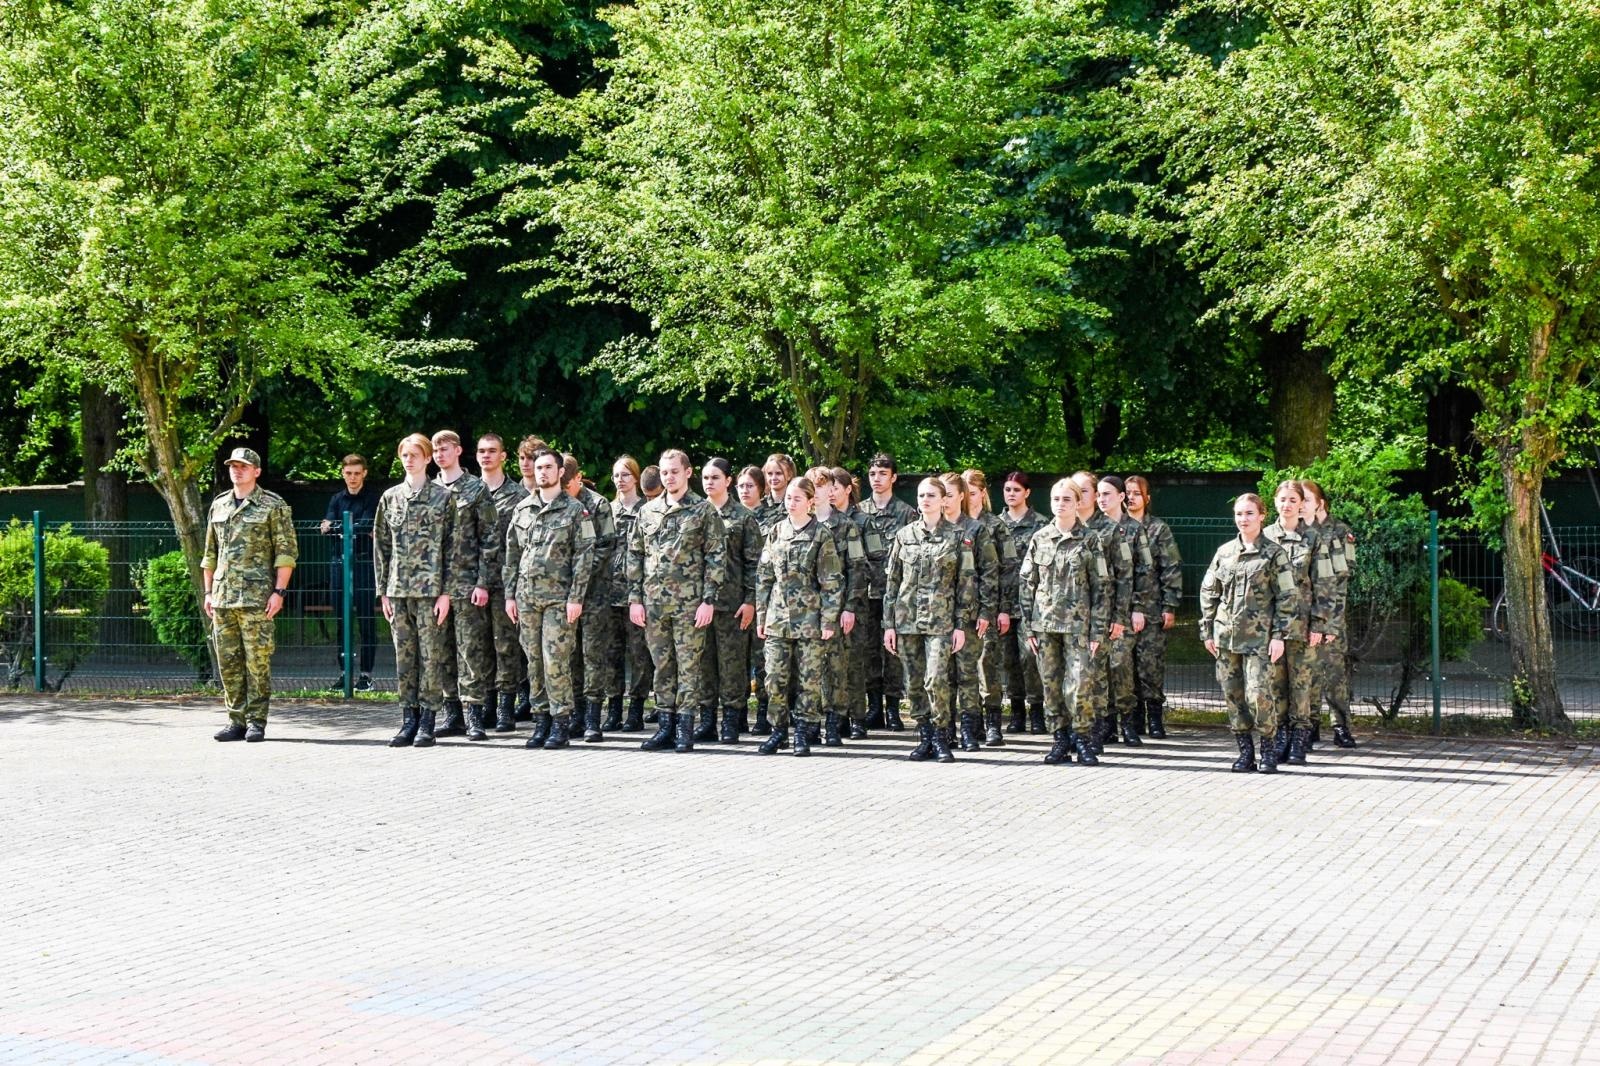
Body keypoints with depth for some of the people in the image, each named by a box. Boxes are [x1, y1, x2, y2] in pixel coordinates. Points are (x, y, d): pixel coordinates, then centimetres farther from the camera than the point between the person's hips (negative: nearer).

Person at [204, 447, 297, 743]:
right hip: (223, 597, 6)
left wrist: (279, 591, -12)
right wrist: (208, 592, 14)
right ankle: (236, 721, 13)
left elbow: (286, 551, -5)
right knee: (228, 662, 6)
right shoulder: (219, 505, 15)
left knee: (258, 662, -4)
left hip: (257, 597, -5)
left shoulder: (273, 505, -1)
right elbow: (210, 553, 20)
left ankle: (257, 722, 2)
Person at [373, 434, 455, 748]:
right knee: (404, 656, 6)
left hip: (430, 589, -4)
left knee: (430, 655, -3)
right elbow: (381, 546, 13)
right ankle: (409, 719, 12)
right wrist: (383, 591, 7)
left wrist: (446, 592, -8)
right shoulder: (390, 498, 11)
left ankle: (427, 722, 2)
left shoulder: (443, 497, 1)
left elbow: (452, 547, -2)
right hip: (398, 589, 4)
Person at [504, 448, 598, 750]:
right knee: (534, 661, 6)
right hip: (527, 597, 5)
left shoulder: (575, 510, -1)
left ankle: (561, 723, -2)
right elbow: (511, 554, 16)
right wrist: (510, 593, 9)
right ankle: (541, 721, 13)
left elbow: (585, 555, -5)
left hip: (560, 597, -5)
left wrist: (576, 597, -12)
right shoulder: (522, 509, 13)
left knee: (556, 661, -8)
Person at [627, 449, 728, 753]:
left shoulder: (704, 511, -1)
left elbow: (716, 557, -5)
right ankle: (666, 725, 14)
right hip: (654, 601, 4)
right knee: (662, 665, 9)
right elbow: (634, 556, 13)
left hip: (690, 602, -4)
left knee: (688, 665, -2)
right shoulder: (647, 512, 11)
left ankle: (684, 728, 1)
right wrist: (634, 598, 5)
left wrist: (708, 600, -11)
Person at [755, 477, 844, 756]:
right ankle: (779, 731, 12)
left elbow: (831, 582, -5)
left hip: (810, 617, -4)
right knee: (775, 677, 1)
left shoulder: (821, 535, -3)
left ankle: (802, 733, 9)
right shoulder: (776, 532, 10)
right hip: (778, 616, 4)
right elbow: (765, 577, 12)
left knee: (809, 678, 1)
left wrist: (829, 620, -9)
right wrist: (761, 614, 8)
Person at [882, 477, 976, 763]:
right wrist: (889, 623, 5)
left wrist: (961, 624, -5)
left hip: (941, 620, -3)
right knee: (914, 683, 5)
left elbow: (967, 582, 1)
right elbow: (892, 581, 10)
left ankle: (941, 738, -2)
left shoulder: (957, 537, 2)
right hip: (907, 618, 3)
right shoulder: (904, 535, 9)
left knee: (936, 680, -14)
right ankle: (925, 738, 15)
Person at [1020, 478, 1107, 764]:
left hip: (1077, 624, -3)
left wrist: (1098, 630, -5)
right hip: (1044, 623, 3)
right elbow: (1026, 583, 9)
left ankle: (1080, 738, 3)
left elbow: (1101, 588, -1)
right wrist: (1028, 627, 4)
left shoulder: (1088, 541, 0)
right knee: (1050, 685, 6)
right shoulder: (1039, 539, 7)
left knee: (1077, 685, -10)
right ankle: (1061, 738, 15)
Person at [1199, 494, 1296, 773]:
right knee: (1233, 695, 5)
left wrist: (1279, 635, -8)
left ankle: (1267, 749, 3)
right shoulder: (1224, 552, 11)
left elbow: (1287, 597, -2)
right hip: (1226, 635, 4)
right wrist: (1207, 631, 9)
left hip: (1258, 636, -4)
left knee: (1259, 694, -12)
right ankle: (1245, 750, 14)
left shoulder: (1274, 554, 0)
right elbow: (1208, 592, 14)